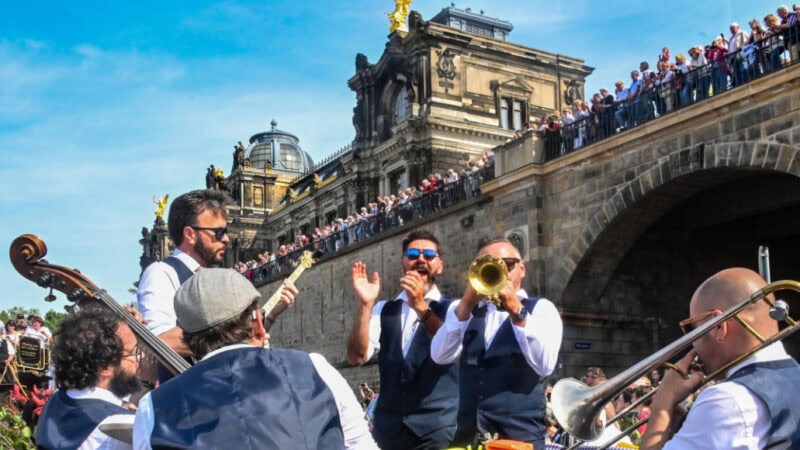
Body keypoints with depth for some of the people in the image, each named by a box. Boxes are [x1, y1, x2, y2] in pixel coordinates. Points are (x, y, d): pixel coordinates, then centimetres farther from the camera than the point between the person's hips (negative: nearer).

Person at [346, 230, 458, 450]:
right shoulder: (384, 310, 10)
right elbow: (357, 356, -4)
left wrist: (420, 305, -25)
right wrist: (365, 304, -14)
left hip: (437, 426, -2)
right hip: (388, 425, 3)